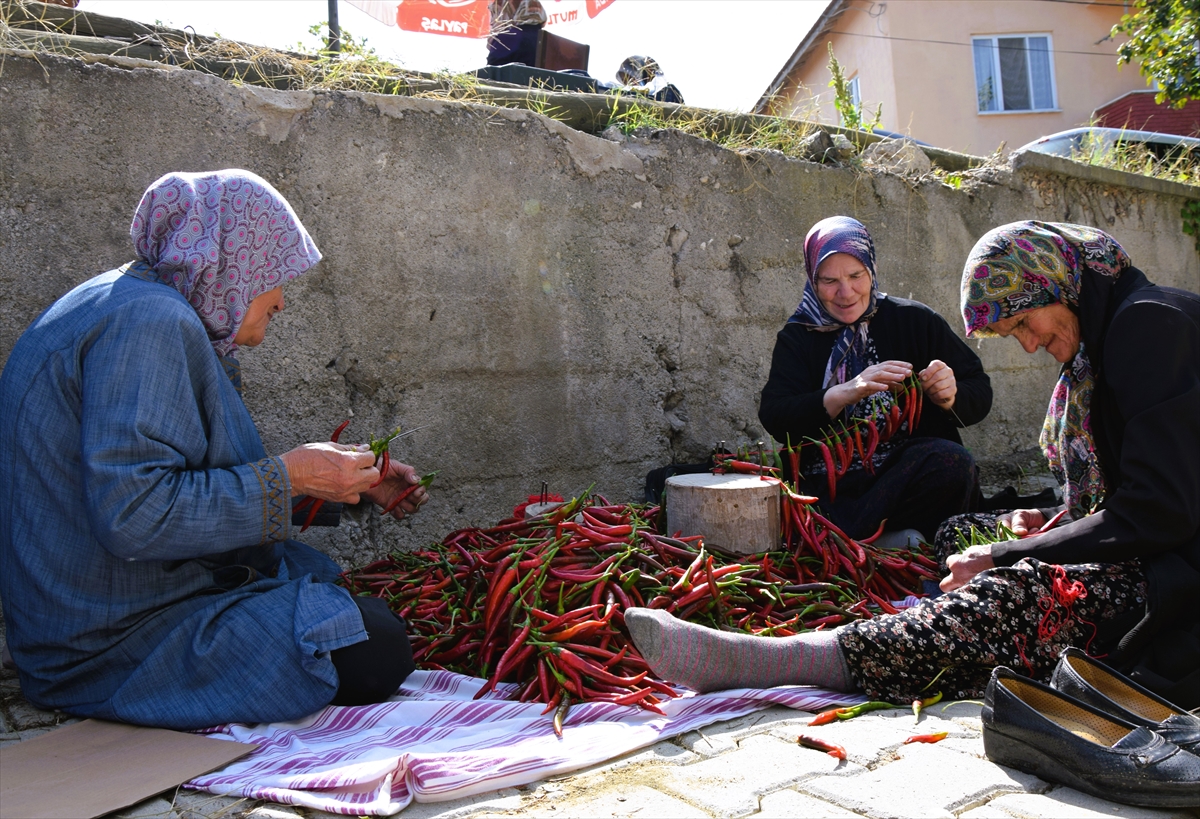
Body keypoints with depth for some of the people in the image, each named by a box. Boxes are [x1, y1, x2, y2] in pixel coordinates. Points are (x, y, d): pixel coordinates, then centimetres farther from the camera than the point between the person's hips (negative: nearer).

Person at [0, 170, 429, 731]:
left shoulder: (130, 305, 14)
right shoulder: (147, 318, -21)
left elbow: (213, 474, 16)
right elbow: (132, 515, -31)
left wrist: (354, 484, 12)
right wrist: (290, 475, -21)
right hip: (115, 645, -10)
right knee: (377, 650, -15)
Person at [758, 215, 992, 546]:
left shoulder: (916, 321, 8)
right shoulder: (797, 338, 9)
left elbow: (979, 394, 11)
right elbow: (774, 417, -6)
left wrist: (949, 397, -14)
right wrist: (850, 391, -21)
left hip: (910, 477, 2)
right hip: (830, 487, -1)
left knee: (952, 462, -31)